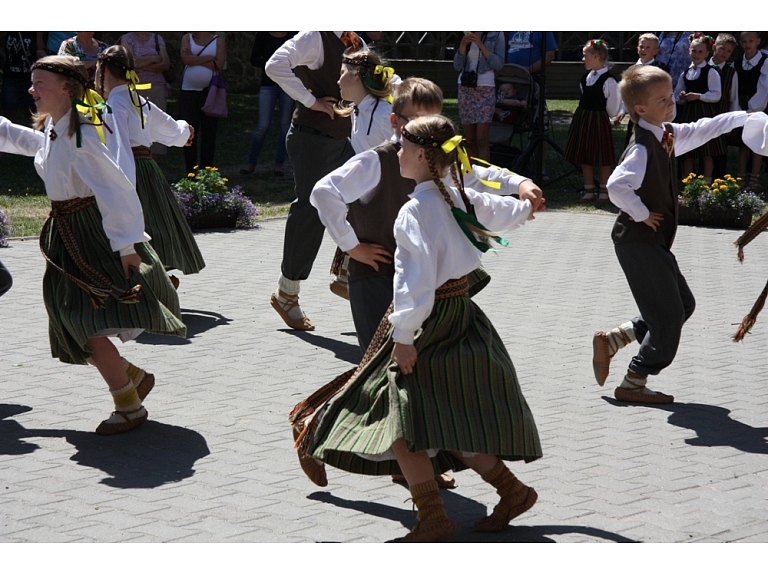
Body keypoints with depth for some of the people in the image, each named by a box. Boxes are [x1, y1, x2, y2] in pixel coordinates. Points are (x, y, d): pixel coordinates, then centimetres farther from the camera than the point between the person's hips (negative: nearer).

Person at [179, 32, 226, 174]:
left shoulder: (218, 40, 7)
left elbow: (219, 64, -8)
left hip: (210, 91, 0)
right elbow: (186, 59, -9)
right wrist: (209, 58, -9)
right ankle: (191, 172, 2)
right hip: (188, 90, 0)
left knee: (209, 133, 0)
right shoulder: (187, 38, 9)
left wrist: (195, 59, -9)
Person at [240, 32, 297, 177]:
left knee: (284, 125, 3)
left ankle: (279, 164, 10)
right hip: (268, 84, -1)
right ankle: (251, 162, 8)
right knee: (263, 125, -5)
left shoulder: (294, 35, 5)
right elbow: (254, 60, 1)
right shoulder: (263, 35, 3)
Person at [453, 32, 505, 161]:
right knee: (470, 140, 1)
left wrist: (481, 45, -15)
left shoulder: (496, 34, 2)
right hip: (465, 88, 4)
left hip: (485, 88, -4)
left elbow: (499, 64, -6)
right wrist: (463, 45, -7)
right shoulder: (467, 35, 12)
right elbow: (457, 66, 9)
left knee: (482, 140, -12)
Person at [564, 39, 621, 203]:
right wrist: (585, 115, 15)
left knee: (602, 159, 3)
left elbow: (612, 107, -12)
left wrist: (603, 115, 2)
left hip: (599, 120, -8)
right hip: (583, 119, 8)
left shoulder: (608, 80, -18)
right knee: (584, 157, 11)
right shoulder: (585, 78, 6)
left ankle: (604, 192, 13)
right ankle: (589, 191, 20)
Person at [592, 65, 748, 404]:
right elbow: (617, 186, -37)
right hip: (638, 242, -10)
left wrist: (746, 117, 24)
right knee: (669, 317, -5)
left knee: (682, 305, 15)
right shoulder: (642, 148, -22)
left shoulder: (670, 135, 7)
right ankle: (633, 385, 9)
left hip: (655, 241, 10)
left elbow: (704, 130, 22)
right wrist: (641, 214, -22)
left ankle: (611, 341, 22)